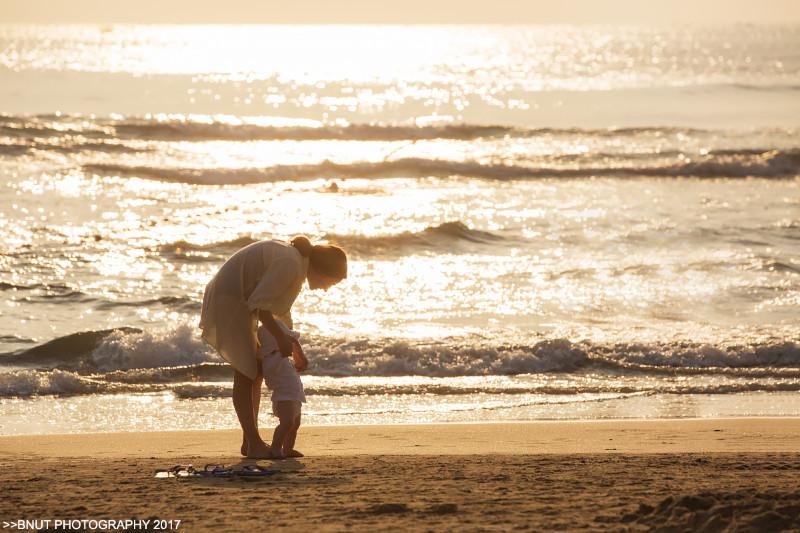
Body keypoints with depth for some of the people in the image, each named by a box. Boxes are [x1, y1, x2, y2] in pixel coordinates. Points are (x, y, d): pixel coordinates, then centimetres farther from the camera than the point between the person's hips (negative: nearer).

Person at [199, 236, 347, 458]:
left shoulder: (297, 265, 10)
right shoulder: (290, 264, -23)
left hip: (238, 304, 11)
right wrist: (280, 337, -24)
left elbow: (282, 311, 22)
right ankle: (253, 444, -12)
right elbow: (258, 303, -28)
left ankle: (250, 440, 14)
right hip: (228, 301, -11)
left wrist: (296, 350, 23)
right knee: (245, 373, -11)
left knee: (256, 372, 11)